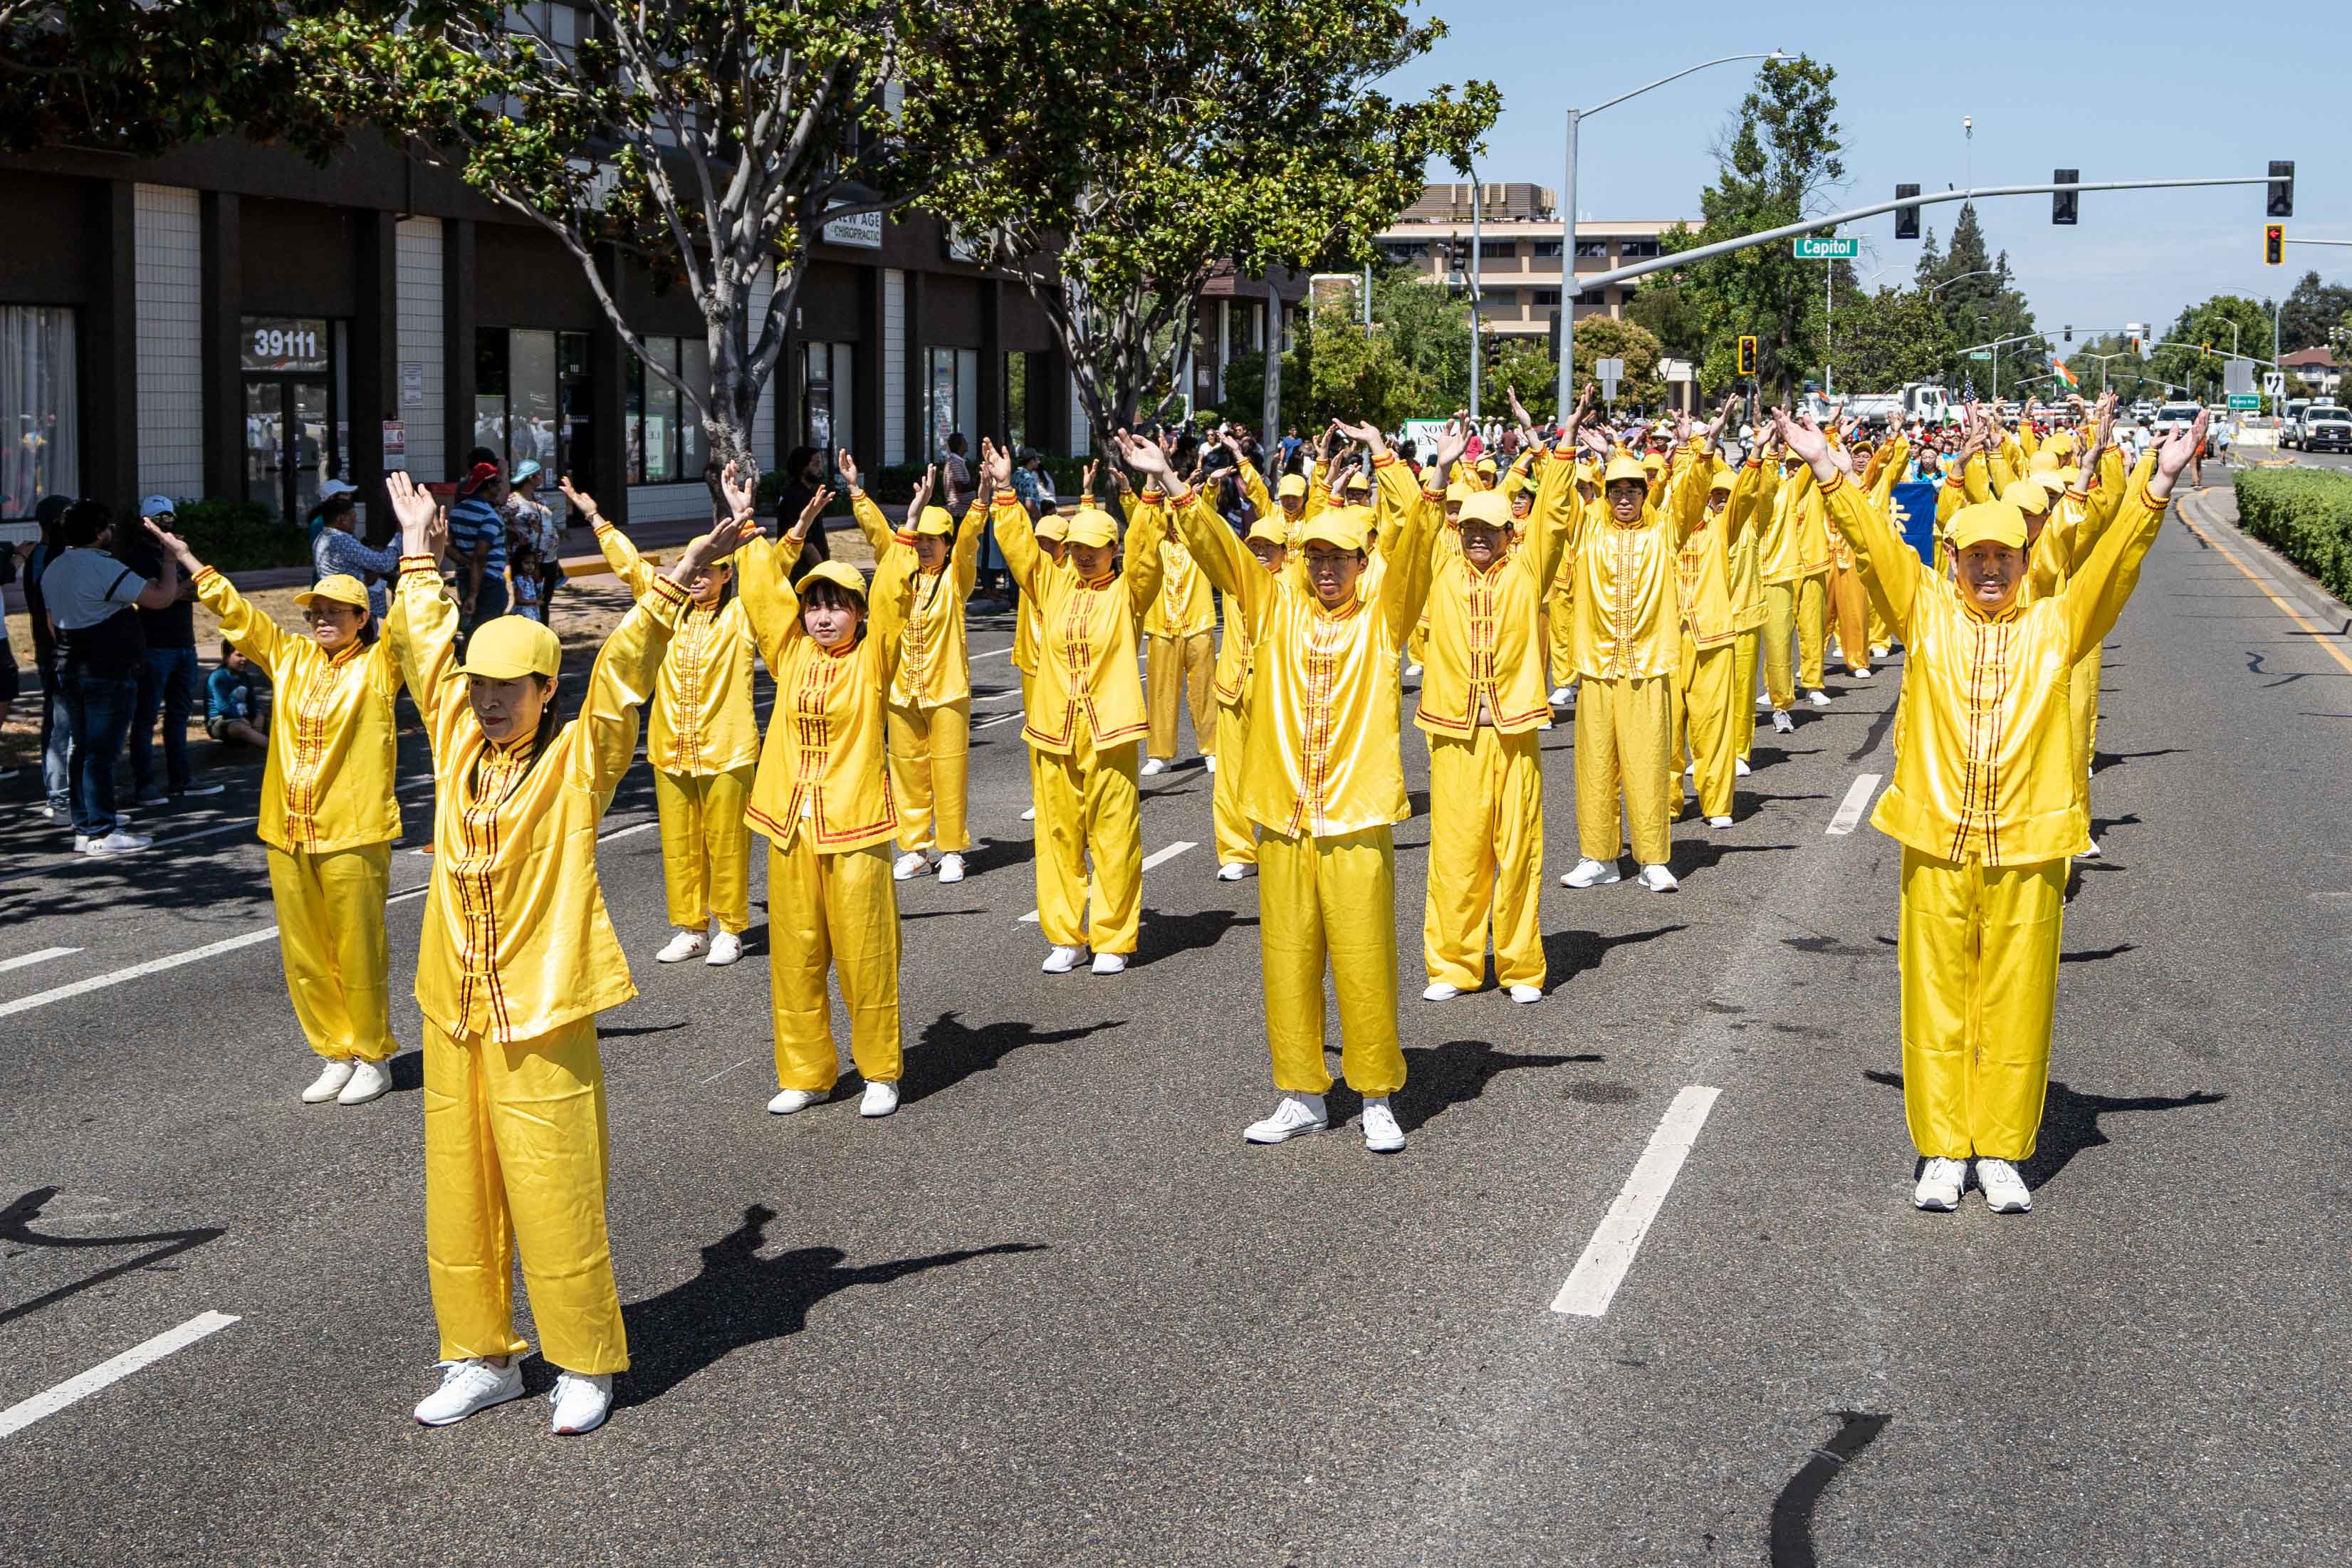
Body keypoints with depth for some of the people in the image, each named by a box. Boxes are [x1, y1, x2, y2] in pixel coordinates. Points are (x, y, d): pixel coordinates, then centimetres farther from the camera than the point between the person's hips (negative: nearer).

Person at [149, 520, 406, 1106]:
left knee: (357, 952, 1)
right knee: (303, 955, 9)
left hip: (353, 835, -5)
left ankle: (374, 1058, 14)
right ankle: (335, 1056, 22)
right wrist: (184, 556, 17)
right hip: (288, 835, 6)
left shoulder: (378, 665, -2)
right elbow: (234, 609, 16)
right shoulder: (291, 657, 11)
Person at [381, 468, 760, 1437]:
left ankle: (585, 1366, 11)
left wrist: (675, 585, -24)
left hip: (542, 1015, -5)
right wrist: (421, 560, 26)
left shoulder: (578, 761, -5)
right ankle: (482, 1357, 24)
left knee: (556, 1195, -2)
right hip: (454, 1011, 6)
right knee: (459, 1192, 11)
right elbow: (425, 649, 19)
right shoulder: (456, 744, 8)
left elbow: (623, 670, -15)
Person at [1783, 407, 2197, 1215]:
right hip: (1936, 842, 0)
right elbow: (1875, 541, -1)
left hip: (2026, 845, 0)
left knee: (2016, 998, 5)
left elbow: (2114, 561, -1)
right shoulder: (1925, 614, 6)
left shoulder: (2054, 626, 6)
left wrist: (2159, 484, -11)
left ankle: (2001, 1151, 17)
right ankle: (1941, 1151, 16)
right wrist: (1828, 469, -9)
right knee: (1937, 996, 5)